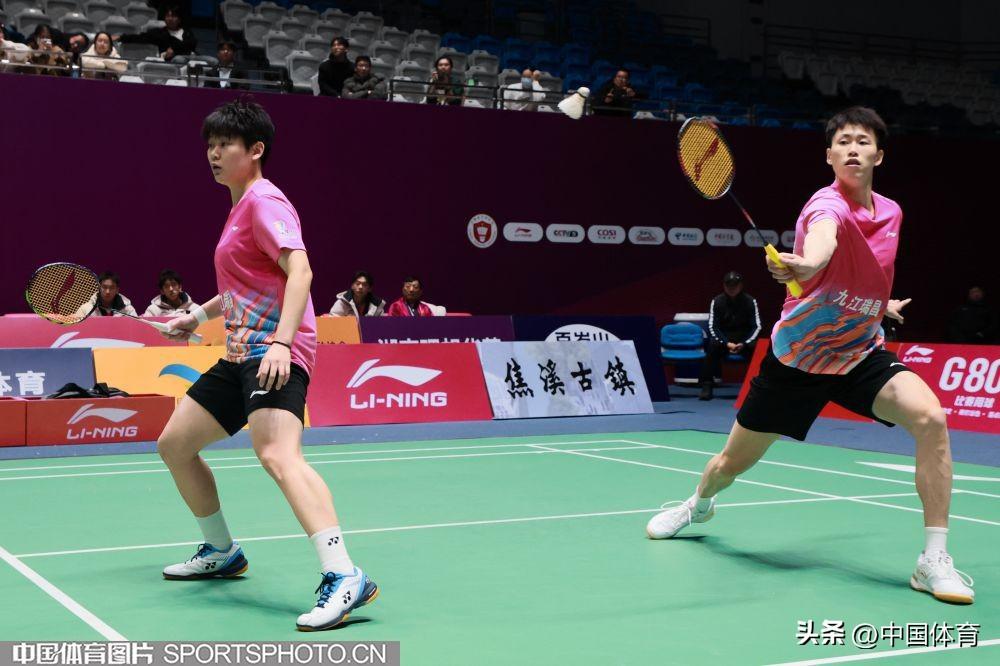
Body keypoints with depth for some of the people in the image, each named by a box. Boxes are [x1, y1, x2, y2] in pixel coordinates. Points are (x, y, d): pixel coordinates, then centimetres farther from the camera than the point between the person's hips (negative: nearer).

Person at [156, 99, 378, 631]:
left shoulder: (264, 199, -9)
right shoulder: (239, 207, 21)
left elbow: (299, 271, -22)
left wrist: (281, 341, -33)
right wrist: (199, 315, 29)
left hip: (273, 353, -11)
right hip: (240, 354, 11)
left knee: (278, 454, -31)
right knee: (174, 443, 17)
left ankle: (344, 578, -39)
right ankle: (221, 553, 32)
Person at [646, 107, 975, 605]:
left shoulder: (891, 213, 1)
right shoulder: (828, 205, -21)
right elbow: (819, 247, -49)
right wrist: (801, 266, -68)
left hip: (861, 354, 4)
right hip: (797, 356, -4)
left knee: (930, 418, -24)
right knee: (733, 462, 10)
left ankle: (934, 560, -16)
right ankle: (700, 503, 48)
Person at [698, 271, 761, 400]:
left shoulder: (750, 301, -6)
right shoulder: (717, 301, -5)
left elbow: (757, 326, -7)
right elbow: (712, 326, -8)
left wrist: (744, 344, -22)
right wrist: (726, 343, -22)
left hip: (745, 338, 0)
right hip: (723, 337, 0)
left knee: (755, 349, -32)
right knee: (713, 346, -32)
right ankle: (706, 386, -29)